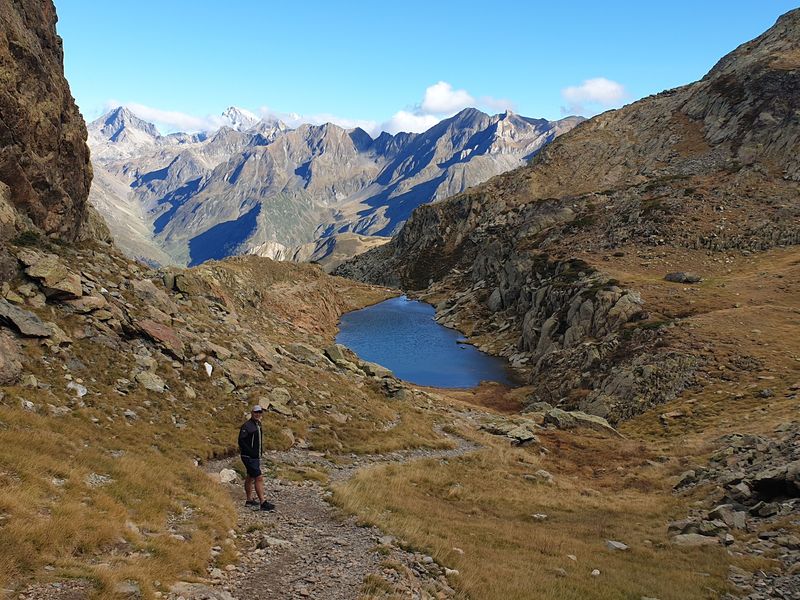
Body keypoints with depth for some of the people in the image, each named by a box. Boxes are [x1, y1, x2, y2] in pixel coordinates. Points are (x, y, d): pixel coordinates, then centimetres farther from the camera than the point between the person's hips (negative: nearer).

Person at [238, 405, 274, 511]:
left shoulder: (258, 425, 12)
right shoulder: (247, 426, -17)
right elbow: (241, 441, -22)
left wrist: (259, 454, 16)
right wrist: (251, 452, -24)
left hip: (255, 457, 10)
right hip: (249, 457, -10)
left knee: (250, 477, 17)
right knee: (259, 478, -12)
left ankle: (249, 500, 27)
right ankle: (263, 503, -12)